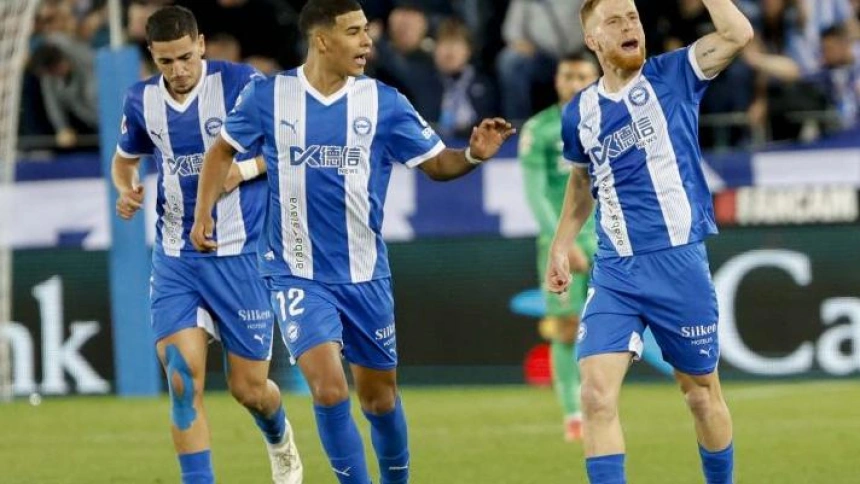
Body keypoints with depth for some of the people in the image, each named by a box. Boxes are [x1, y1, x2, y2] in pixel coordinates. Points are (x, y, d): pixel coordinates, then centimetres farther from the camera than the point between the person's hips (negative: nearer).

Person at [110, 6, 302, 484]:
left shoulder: (240, 82, -11)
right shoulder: (142, 100, 2)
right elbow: (124, 159, 20)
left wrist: (245, 169, -20)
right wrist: (125, 190, -2)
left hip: (240, 254, -3)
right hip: (175, 260, 3)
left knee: (249, 388, 7)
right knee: (182, 380, -14)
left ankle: (280, 440, 42)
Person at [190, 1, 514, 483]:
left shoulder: (384, 102, -5)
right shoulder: (268, 96, -5)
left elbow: (436, 162, -1)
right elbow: (223, 150, 11)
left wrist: (473, 154, -21)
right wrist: (204, 215, 1)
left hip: (364, 276, 2)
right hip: (297, 275, -2)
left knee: (379, 397, 13)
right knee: (330, 390, -19)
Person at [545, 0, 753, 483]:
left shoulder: (672, 76, -3)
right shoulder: (579, 113, 7)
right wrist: (561, 246, 19)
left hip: (679, 262, -2)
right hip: (614, 273, 2)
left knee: (701, 392, 10)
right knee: (597, 394, -12)